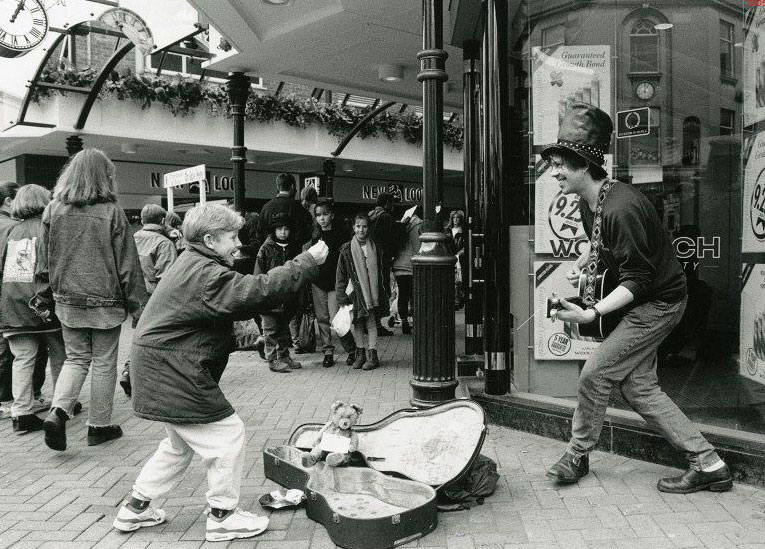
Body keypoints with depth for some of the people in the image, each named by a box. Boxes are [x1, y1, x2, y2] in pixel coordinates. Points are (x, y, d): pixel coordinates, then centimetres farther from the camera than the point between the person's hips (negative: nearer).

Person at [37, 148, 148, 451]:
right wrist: (138, 304, -1)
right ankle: (99, 426, 18)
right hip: (105, 301, -3)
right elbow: (127, 263, -8)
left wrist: (44, 295, 18)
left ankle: (58, 411, -2)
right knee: (103, 362, 8)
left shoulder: (54, 210, 0)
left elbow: (45, 259, 7)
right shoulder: (111, 212, -11)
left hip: (68, 300, 4)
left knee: (76, 358, 17)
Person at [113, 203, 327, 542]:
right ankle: (222, 516, 13)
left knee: (181, 442, 24)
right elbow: (260, 291, -31)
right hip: (173, 374, -11)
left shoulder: (193, 265, 13)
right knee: (228, 434, -1)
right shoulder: (206, 274, -22)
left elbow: (238, 302, 13)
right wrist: (309, 261, -26)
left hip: (162, 372, 11)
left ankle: (135, 508, 34)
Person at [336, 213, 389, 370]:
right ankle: (360, 354, 19)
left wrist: (382, 293, 8)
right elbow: (341, 275, 0)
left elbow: (379, 272, 10)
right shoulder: (346, 250, -2)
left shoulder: (375, 249, 2)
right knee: (357, 324, 8)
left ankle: (372, 355, 7)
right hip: (355, 291, 0)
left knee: (371, 323, 1)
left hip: (371, 291, 0)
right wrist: (341, 296, -4)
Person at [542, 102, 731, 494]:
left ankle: (577, 456, 15)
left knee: (595, 373, -7)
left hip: (659, 301, -10)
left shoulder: (620, 209, -28)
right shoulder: (587, 203, 2)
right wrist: (587, 259, 2)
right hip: (643, 300, 10)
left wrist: (592, 313, -34)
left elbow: (637, 280, -27)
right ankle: (708, 465, 16)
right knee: (637, 385, 8)